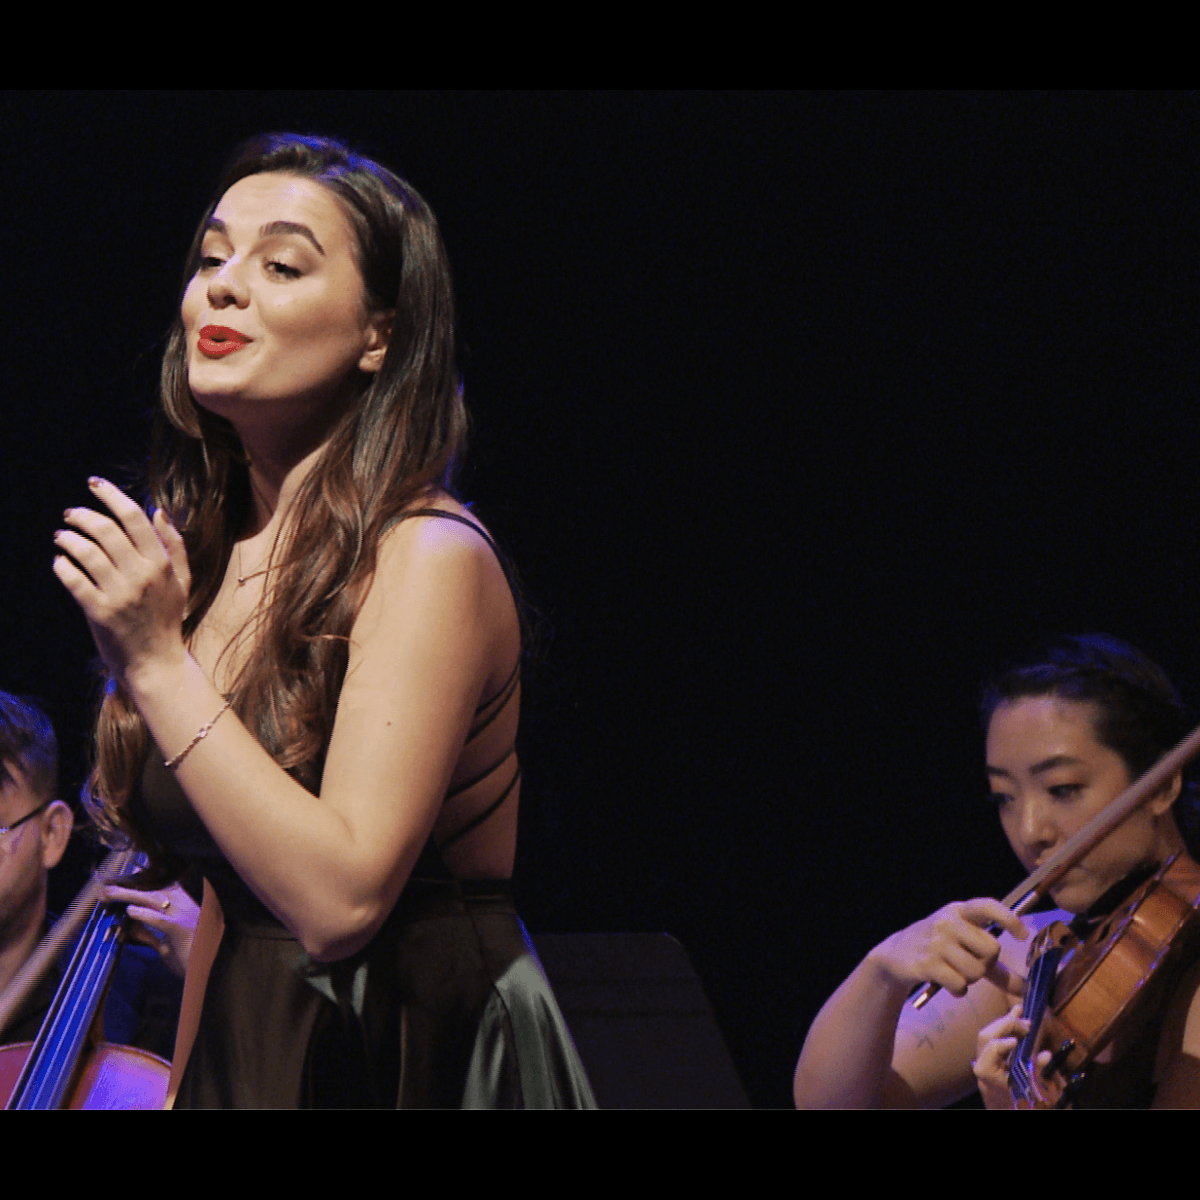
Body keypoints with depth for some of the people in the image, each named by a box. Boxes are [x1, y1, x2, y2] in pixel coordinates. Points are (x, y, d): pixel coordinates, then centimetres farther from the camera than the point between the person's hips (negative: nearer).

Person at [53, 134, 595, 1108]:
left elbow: (338, 894, -25)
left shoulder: (426, 559, -16)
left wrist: (157, 664, -23)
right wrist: (182, 1089, 10)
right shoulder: (206, 557, 6)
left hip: (413, 1064, -7)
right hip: (246, 1058, 7)